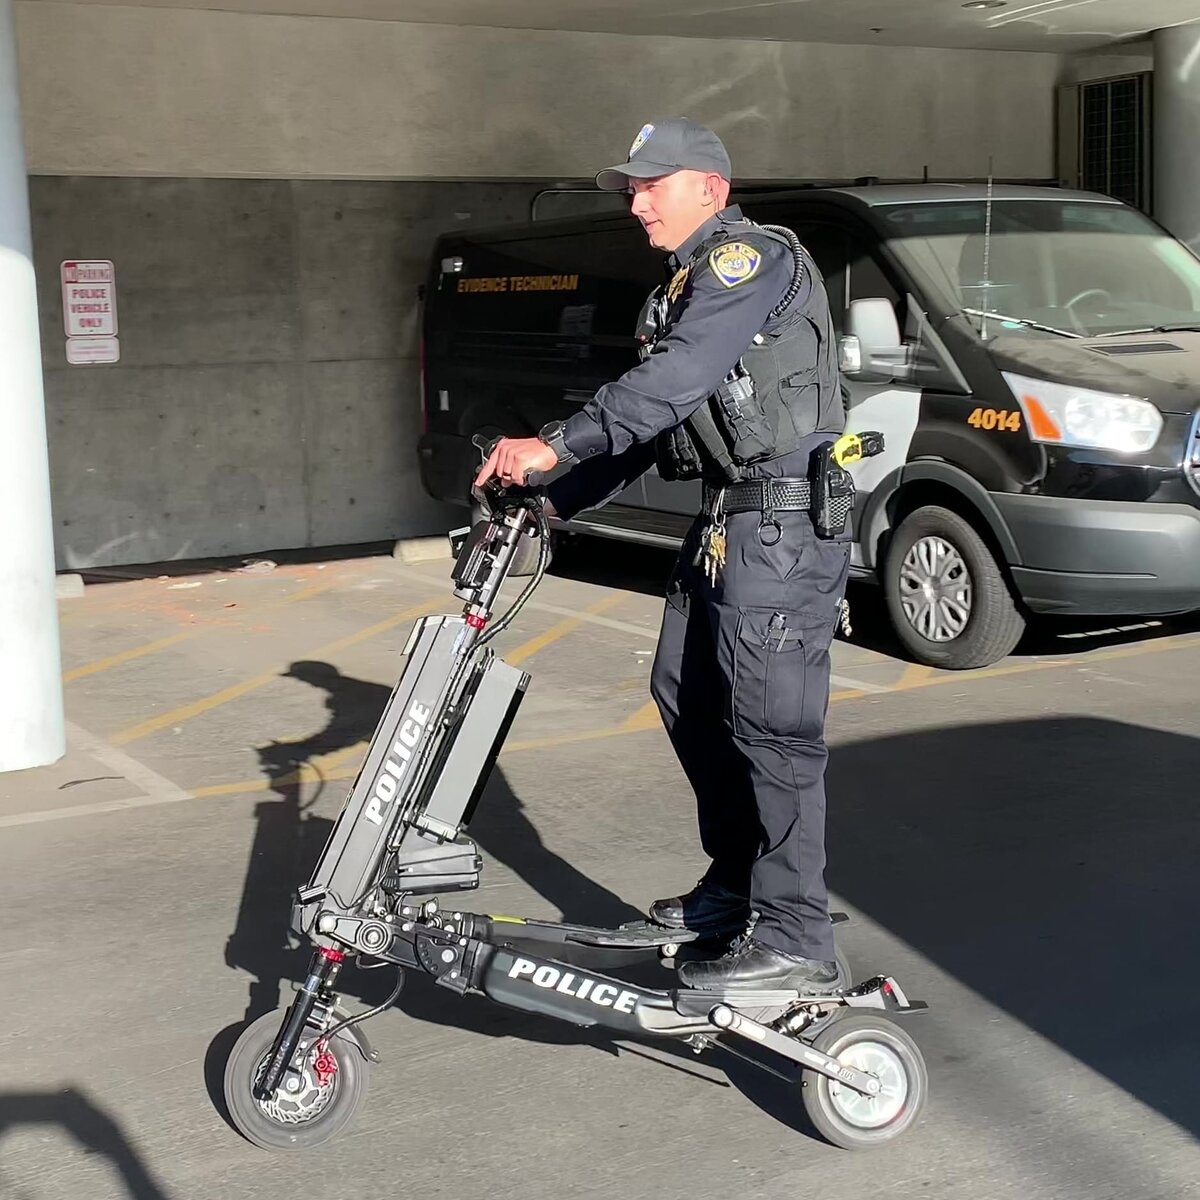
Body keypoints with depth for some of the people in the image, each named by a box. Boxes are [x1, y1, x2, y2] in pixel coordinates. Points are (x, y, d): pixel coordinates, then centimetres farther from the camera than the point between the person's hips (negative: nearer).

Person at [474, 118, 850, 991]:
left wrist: (553, 447, -31)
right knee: (688, 698, 14)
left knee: (771, 725, -12)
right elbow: (649, 423, 23)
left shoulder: (752, 258, -10)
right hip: (728, 521, 11)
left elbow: (672, 381, -25)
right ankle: (736, 885, 27)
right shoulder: (687, 288, 22)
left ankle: (793, 938, -8)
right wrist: (554, 503, 14)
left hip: (784, 523, -11)